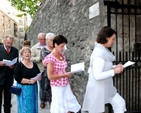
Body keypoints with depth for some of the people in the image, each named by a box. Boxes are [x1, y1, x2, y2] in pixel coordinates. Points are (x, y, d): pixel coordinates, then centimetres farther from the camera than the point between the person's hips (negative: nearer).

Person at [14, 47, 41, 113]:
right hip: (23, 89, -5)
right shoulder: (19, 65, -6)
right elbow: (17, 78, -14)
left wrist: (35, 79, -11)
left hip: (33, 88, 5)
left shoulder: (34, 65, 9)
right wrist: (29, 81, -20)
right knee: (25, 107, 0)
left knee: (33, 106, 10)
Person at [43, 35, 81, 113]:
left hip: (66, 84, 7)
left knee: (69, 105, 14)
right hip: (57, 86, -7)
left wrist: (68, 73, 2)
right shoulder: (51, 58, -19)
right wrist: (65, 75, -20)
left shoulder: (62, 55, 4)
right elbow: (50, 76, -21)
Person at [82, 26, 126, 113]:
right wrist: (114, 71, -21)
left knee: (120, 103, 16)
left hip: (106, 87, 10)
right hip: (98, 89, -10)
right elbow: (98, 75, -31)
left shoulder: (103, 50, 4)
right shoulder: (99, 53, -26)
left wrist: (115, 67, 1)